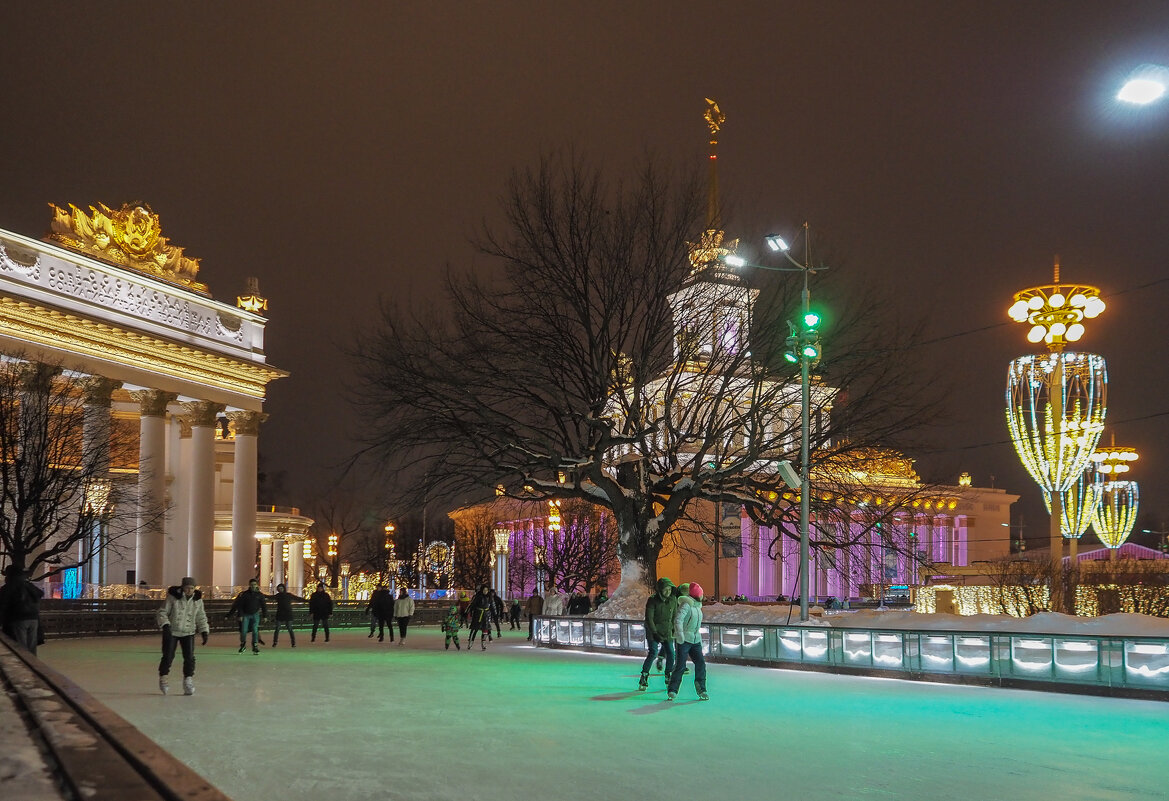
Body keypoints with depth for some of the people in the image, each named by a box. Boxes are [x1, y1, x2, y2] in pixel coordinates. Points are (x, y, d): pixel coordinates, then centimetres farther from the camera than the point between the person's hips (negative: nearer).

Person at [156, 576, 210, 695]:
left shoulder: (197, 600, -3)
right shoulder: (173, 597, -14)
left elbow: (201, 617, 8)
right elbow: (162, 612, -10)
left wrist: (204, 631, -2)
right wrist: (165, 625, -26)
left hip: (188, 633, 2)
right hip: (171, 632, -2)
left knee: (189, 657, -7)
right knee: (168, 657, -1)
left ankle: (188, 683, 5)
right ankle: (163, 679, 22)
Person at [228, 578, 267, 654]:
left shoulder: (259, 595, 0)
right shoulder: (244, 594, -3)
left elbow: (264, 606, 4)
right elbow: (240, 605, -2)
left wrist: (265, 616, 0)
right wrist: (240, 615, -9)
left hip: (255, 614, 0)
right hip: (246, 615, 0)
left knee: (255, 630, -9)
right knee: (243, 631, -4)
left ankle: (255, 646, -3)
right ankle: (243, 645, 15)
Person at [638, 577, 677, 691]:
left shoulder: (673, 599, -1)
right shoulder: (653, 600, -16)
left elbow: (674, 616, 13)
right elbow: (649, 618, -16)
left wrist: (673, 630, 11)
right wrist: (655, 633, -20)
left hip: (667, 632, 5)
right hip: (653, 630, -5)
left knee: (670, 654, 0)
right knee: (653, 653, -17)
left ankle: (668, 677, 19)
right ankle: (644, 678, -7)